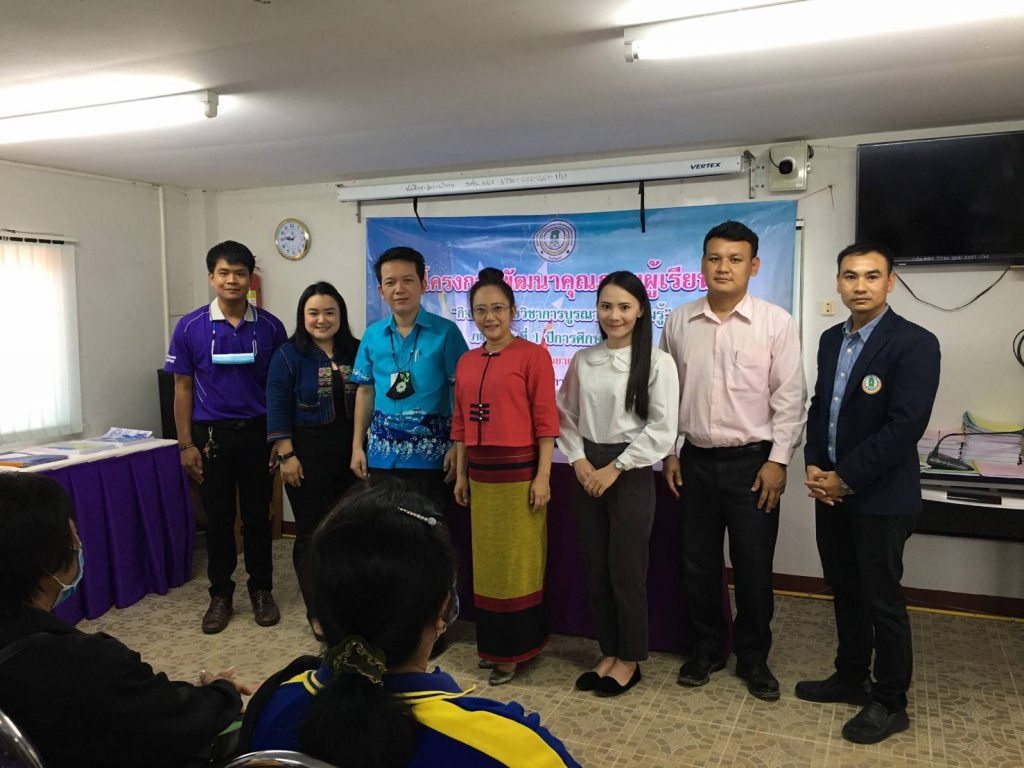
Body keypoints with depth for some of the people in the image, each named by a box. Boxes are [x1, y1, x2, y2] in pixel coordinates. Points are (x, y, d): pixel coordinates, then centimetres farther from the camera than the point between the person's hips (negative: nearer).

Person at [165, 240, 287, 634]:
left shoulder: (270, 327, -2)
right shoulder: (190, 327, -3)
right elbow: (183, 387, 1)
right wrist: (186, 444, -2)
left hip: (257, 433, 0)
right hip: (211, 434, 0)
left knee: (258, 516, 9)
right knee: (218, 518, 9)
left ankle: (261, 590, 24)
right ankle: (220, 594, 23)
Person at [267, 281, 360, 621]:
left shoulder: (356, 351, 6)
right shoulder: (288, 355, -4)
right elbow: (278, 410, -7)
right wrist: (286, 455, -12)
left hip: (352, 453, 3)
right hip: (308, 455, -3)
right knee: (313, 533, 5)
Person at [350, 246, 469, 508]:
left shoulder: (445, 331, -6)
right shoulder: (372, 335, 5)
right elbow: (365, 391, 12)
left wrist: (458, 446, -12)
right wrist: (357, 446, 8)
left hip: (429, 453, -4)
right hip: (381, 453, 4)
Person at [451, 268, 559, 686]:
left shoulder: (533, 354, -7)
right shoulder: (466, 362, 11)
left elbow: (545, 419, -10)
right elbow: (460, 422, 14)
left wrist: (542, 476, -14)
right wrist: (461, 474, 13)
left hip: (519, 473, -6)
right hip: (480, 475, 6)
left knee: (517, 563, 3)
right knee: (486, 562, 14)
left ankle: (515, 649, 17)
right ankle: (492, 643, 29)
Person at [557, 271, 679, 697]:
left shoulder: (657, 362, -8)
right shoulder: (582, 359, 6)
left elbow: (662, 430, -11)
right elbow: (566, 415, 10)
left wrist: (615, 467, -12)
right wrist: (579, 460, -5)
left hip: (631, 473, -4)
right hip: (587, 471, 5)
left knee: (626, 569, 2)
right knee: (596, 567, 11)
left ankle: (629, 659, 21)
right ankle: (609, 652, 27)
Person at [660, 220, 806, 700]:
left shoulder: (776, 323, -6)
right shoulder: (679, 322, 2)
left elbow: (790, 397, -5)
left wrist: (777, 461, -9)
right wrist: (669, 452, 5)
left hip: (753, 461, -2)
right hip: (696, 460, 3)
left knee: (754, 567, 7)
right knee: (698, 563, 13)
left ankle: (753, 658, 27)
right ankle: (707, 648, 32)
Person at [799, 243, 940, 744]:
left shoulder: (914, 343, -15)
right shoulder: (831, 339, 8)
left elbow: (905, 426, -21)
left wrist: (846, 478, -17)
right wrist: (814, 466, -2)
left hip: (881, 497, -7)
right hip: (831, 492, 7)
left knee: (882, 600, 5)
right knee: (845, 592, 18)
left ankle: (890, 702, 22)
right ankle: (851, 677, 35)